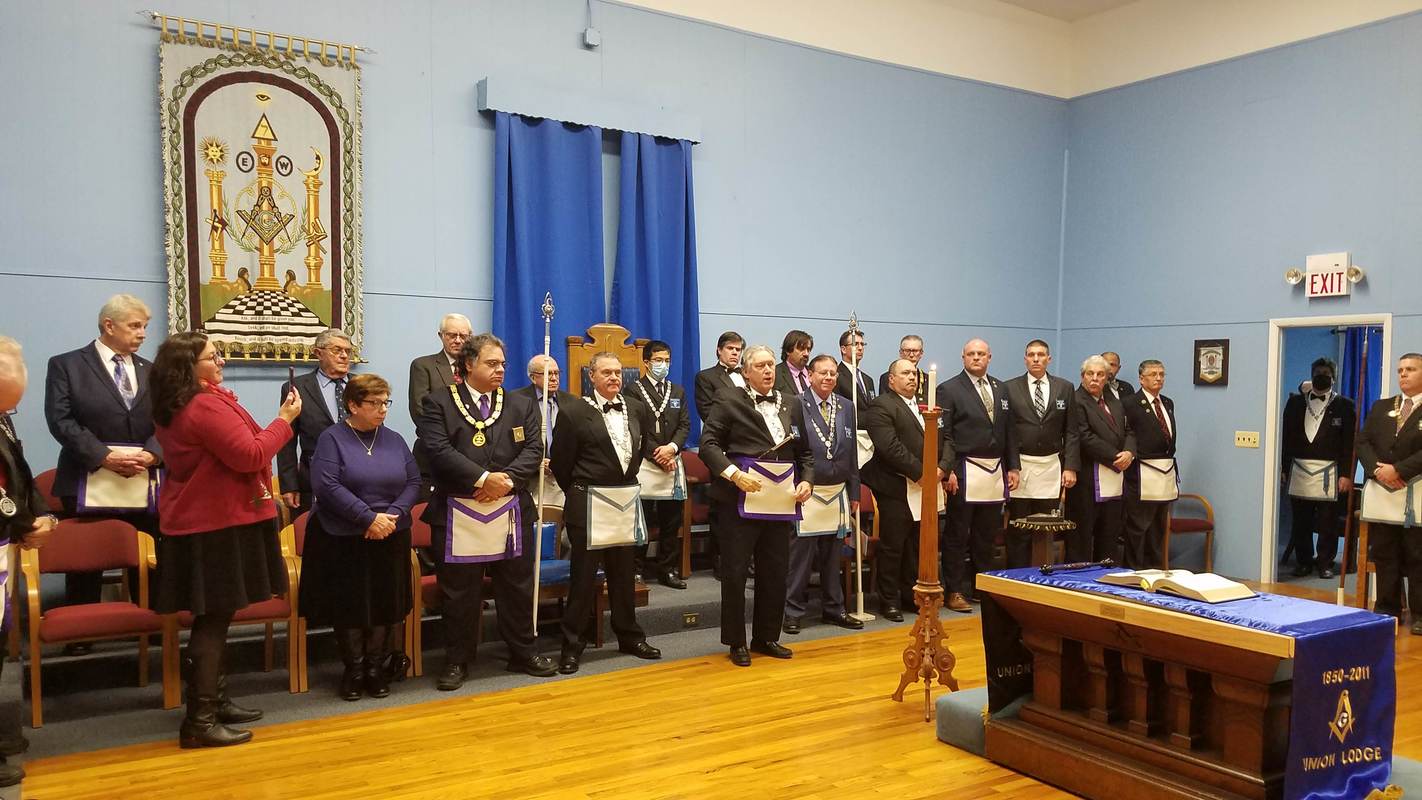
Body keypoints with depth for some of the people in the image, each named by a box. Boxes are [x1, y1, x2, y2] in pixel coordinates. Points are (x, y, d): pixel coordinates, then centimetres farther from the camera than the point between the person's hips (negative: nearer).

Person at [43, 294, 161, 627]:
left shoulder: (150, 371, 12)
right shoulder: (66, 365, 0)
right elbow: (61, 421, -10)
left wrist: (150, 454, -15)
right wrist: (105, 456, -19)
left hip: (145, 482, 3)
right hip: (88, 480, -3)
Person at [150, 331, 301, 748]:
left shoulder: (173, 408, 12)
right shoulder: (207, 405, -20)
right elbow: (249, 455, -22)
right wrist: (284, 420, -12)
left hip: (196, 520, 10)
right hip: (217, 524, -10)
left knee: (212, 619, 16)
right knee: (213, 621, -6)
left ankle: (214, 701, 25)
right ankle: (200, 721, -2)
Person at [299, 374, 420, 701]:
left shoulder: (394, 440, 8)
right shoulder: (332, 438, -5)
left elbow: (414, 482, 4)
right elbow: (326, 485, -16)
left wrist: (392, 514, -13)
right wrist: (368, 518, -20)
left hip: (390, 539, 4)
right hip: (343, 539, -3)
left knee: (385, 604, 5)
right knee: (349, 605, 2)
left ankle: (376, 668, 19)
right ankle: (354, 670, 18)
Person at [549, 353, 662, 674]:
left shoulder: (637, 409, 6)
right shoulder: (574, 412, -7)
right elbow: (560, 463, -2)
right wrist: (578, 493, 5)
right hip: (587, 504, -4)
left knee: (624, 572, 14)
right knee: (584, 575, 2)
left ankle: (629, 636, 27)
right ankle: (573, 645, 12)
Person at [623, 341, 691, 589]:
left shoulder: (678, 391, 16)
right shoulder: (633, 390, -1)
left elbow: (685, 425, 8)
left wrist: (672, 448, -11)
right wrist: (659, 456, -13)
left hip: (672, 463, 5)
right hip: (644, 464, -5)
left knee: (671, 521, 7)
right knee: (641, 520, -2)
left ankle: (667, 569, 14)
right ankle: (636, 569, 7)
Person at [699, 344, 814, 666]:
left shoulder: (792, 405, 13)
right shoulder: (728, 401, -1)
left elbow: (805, 452, 17)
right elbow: (709, 443, -8)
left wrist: (806, 481, 0)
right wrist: (734, 474, -20)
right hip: (739, 501, -5)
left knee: (776, 572, 11)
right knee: (735, 572, 1)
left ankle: (767, 637, 25)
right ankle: (736, 642, 15)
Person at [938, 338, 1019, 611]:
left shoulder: (1001, 389, 15)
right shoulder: (949, 389, -3)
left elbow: (1009, 432, 16)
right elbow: (943, 434, -9)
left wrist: (1013, 467, 10)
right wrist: (948, 470, -16)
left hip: (996, 472, 6)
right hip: (964, 473, -6)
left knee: (987, 535, 12)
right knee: (957, 535, 0)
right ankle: (956, 591, 7)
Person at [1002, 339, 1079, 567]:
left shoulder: (1065, 388, 7)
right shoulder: (1009, 388, 0)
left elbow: (1071, 432, 5)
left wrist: (1071, 467, -2)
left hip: (1051, 467, 2)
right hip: (1020, 466, -2)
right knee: (1018, 531, 2)